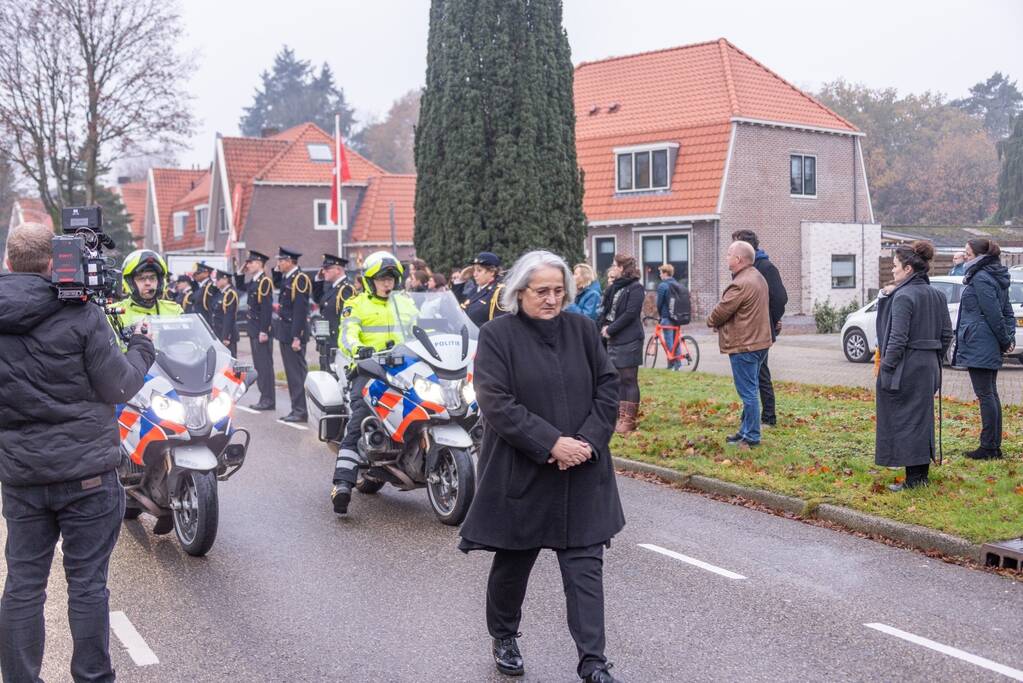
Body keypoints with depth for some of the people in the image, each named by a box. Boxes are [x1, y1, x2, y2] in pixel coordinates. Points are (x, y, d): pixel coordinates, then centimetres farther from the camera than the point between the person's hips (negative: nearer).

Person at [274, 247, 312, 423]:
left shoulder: (300, 279, -14)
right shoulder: (286, 279, 15)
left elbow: (300, 310, -20)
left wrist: (296, 337, -22)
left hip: (294, 333, -10)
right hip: (285, 333, 10)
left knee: (297, 373, -6)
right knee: (291, 373, 12)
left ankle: (300, 411, -2)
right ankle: (296, 409, 18)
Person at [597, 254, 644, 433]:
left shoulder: (635, 288, -9)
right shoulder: (613, 288, 14)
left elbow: (630, 314, -17)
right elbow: (605, 309, 14)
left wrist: (610, 329, -13)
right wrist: (603, 326, -4)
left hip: (629, 340, -8)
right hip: (614, 340, 8)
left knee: (629, 380, -3)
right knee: (617, 380, 12)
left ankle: (629, 420, 2)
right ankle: (620, 417, 19)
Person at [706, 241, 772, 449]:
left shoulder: (741, 284, -22)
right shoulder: (757, 277, 13)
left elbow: (721, 311, -18)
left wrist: (711, 321, 5)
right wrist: (716, 320, 9)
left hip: (744, 345, -11)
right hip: (759, 341, 11)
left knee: (748, 392, -4)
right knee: (750, 391, 17)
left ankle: (751, 437, 1)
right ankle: (746, 431, 26)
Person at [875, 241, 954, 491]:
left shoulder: (903, 297, -16)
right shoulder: (937, 296, 8)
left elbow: (898, 338, -20)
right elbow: (946, 334, 11)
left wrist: (886, 368, -14)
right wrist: (934, 360, 17)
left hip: (905, 368, -8)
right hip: (928, 367, 8)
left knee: (903, 422, 0)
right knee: (922, 419, 16)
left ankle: (913, 479, 2)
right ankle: (922, 475, 24)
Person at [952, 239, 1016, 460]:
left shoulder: (981, 279, -15)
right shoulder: (997, 278, 16)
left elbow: (994, 315, -17)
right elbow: (1007, 312, 18)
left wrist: (1005, 340, -7)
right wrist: (1009, 337, 10)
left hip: (978, 347, -10)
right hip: (991, 349, 10)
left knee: (985, 395, -7)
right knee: (991, 394, 13)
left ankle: (988, 446, -4)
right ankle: (995, 446, 18)